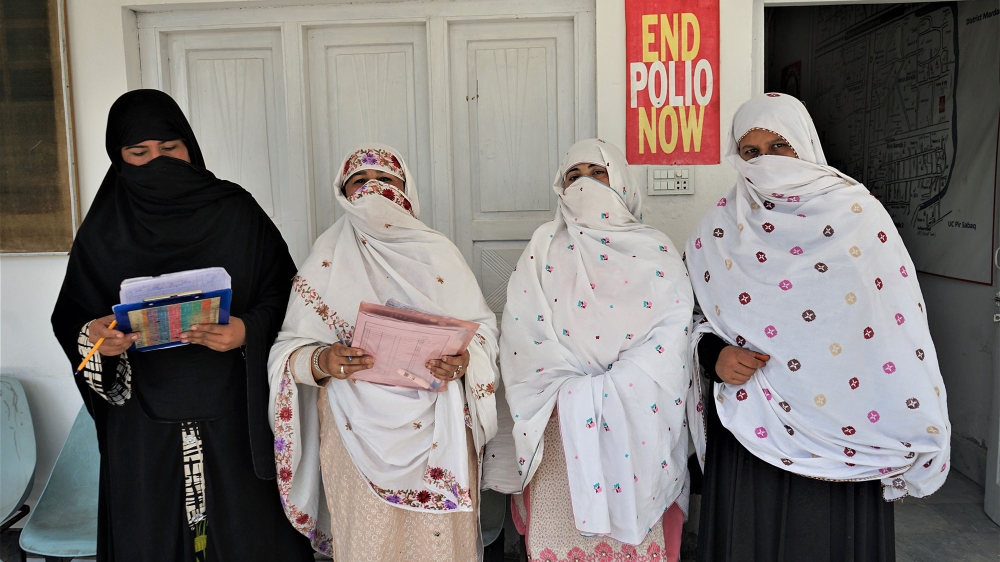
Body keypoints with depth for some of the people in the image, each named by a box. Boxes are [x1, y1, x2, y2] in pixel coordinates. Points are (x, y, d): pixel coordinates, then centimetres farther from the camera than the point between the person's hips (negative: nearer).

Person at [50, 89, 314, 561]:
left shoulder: (235, 211, -3)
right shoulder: (102, 231, 3)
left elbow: (283, 293, -2)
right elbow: (72, 319, 7)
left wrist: (248, 331, -20)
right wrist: (96, 337, -15)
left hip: (233, 412, -1)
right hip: (144, 420, 2)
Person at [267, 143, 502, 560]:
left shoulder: (437, 252, 4)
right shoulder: (327, 260, 3)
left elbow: (482, 326, 5)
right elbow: (289, 350, 0)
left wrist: (464, 360, -16)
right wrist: (321, 362, -21)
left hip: (435, 431, 1)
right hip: (359, 431, 0)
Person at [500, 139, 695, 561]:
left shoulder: (655, 249, 9)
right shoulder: (544, 247, 11)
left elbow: (673, 330, -3)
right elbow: (522, 329, 1)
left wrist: (611, 389, -14)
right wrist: (572, 392, -11)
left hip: (636, 420, 0)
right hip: (561, 423, 1)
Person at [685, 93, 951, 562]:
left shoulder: (858, 214, -4)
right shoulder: (720, 227, 2)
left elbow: (900, 325, -4)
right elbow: (696, 318, 9)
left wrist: (915, 438, -6)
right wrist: (715, 355, -12)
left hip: (843, 431, -1)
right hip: (749, 429, 2)